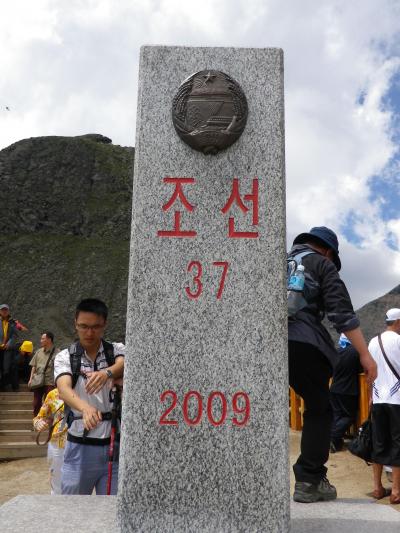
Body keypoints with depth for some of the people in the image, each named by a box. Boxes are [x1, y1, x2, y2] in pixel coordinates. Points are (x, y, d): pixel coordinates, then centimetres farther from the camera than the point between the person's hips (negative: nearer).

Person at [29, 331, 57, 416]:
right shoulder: (39, 352, 9)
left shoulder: (56, 353, -10)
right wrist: (31, 379, 7)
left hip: (49, 382, -6)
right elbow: (34, 366, 14)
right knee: (36, 403, 14)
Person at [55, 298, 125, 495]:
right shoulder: (65, 357, -1)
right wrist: (85, 407, -41)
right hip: (80, 446, 0)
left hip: (114, 444, 0)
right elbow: (64, 388, -20)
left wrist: (107, 372, -46)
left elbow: (123, 364, -22)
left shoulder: (117, 350, 1)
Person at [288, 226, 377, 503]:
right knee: (319, 410, 10)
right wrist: (365, 354, 0)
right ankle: (309, 482, 7)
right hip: (302, 344, -5)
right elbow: (342, 313, 1)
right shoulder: (321, 264, 12)